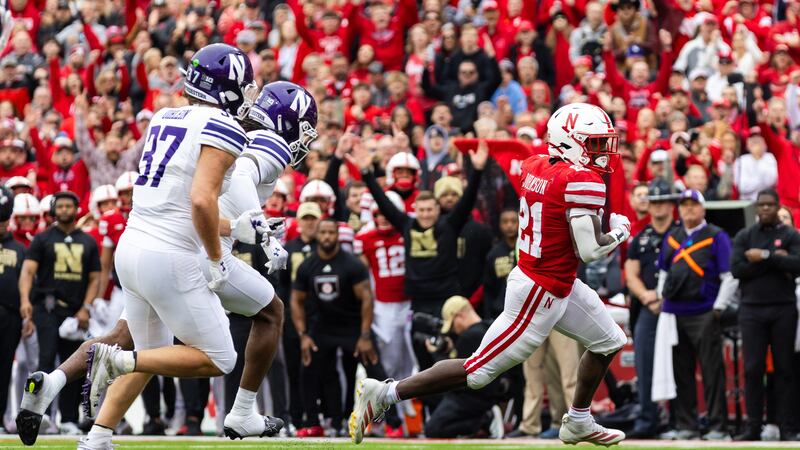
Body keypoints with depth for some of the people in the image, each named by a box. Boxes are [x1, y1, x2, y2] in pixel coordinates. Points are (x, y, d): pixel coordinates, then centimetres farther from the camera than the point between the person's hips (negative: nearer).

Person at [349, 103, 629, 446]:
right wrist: (620, 232, -4)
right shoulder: (581, 181, -22)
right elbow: (590, 250, -21)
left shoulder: (533, 166, 3)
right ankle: (384, 394, 3)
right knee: (479, 371, -1)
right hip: (540, 295, -9)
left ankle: (578, 422, 34)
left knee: (609, 342, 22)